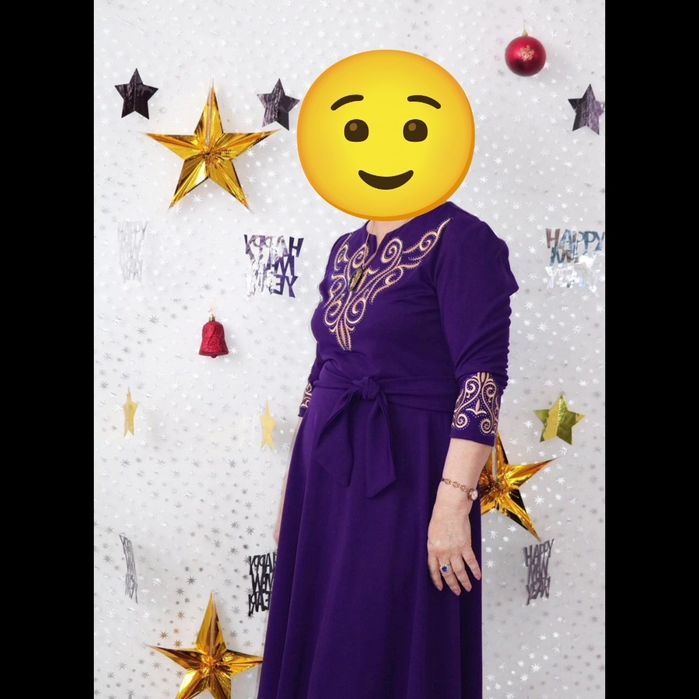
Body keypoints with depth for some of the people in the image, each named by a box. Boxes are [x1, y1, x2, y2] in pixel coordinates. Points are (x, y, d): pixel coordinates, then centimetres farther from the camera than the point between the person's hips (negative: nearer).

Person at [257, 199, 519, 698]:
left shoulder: (458, 238, -12)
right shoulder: (346, 249, 11)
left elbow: (483, 377, -18)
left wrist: (454, 502, -23)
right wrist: (295, 484, 16)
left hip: (404, 477, -7)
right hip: (327, 470, 7)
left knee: (388, 650, 3)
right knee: (316, 638, 14)